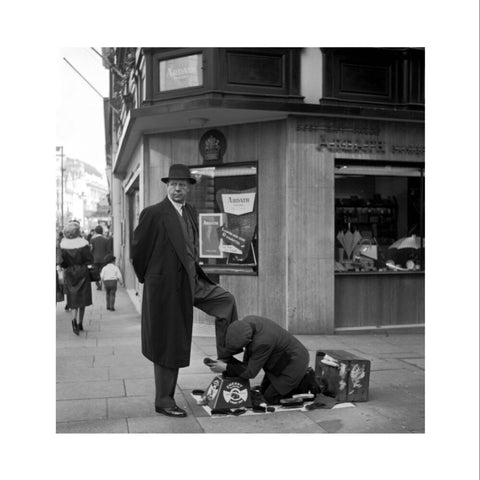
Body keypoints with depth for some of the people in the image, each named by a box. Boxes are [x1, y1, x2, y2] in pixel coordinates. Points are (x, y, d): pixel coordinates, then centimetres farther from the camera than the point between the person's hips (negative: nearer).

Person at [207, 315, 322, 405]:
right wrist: (245, 365, -5)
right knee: (264, 390, 16)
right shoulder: (247, 322, -14)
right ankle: (301, 376, 19)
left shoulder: (263, 342, -37)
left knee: (270, 397, -2)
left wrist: (225, 368, -23)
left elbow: (251, 372, -25)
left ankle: (305, 382, 5)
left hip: (294, 363, -9)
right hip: (284, 358, 9)